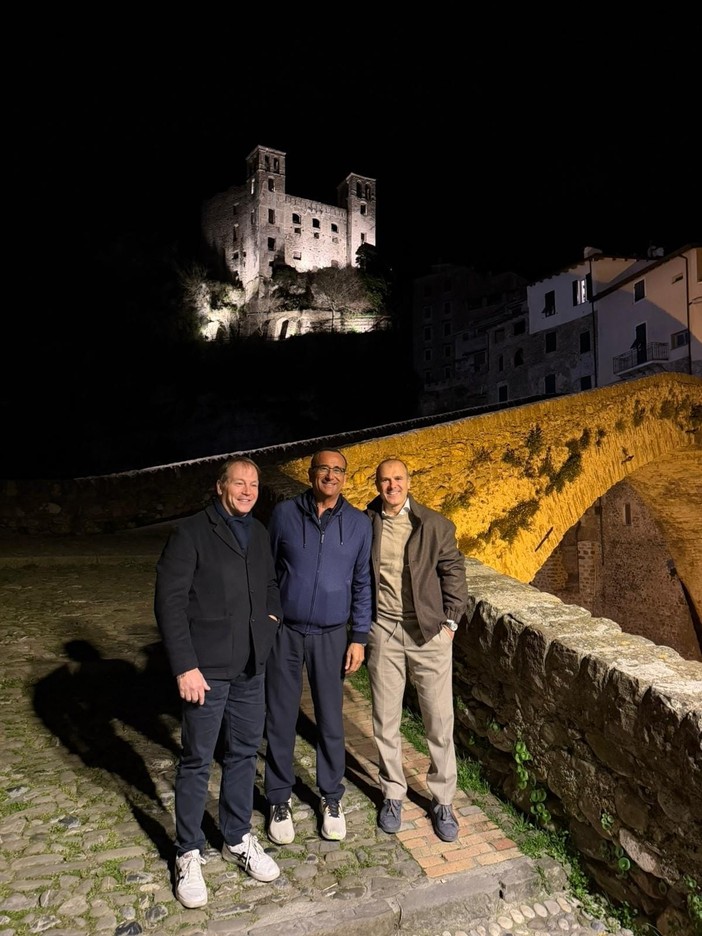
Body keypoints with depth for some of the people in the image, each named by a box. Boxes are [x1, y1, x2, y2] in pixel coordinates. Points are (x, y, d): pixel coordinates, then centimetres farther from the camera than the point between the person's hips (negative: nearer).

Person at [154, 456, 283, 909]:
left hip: (252, 667, 6)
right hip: (207, 668, -5)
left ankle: (239, 838, 37)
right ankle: (189, 853, 29)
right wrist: (185, 666, -15)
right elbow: (169, 601, -13)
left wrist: (274, 614, 4)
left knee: (244, 753, 17)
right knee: (197, 761, 9)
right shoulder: (191, 533, -11)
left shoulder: (260, 533, 6)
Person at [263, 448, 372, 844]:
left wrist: (359, 637, 1)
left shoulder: (359, 522, -2)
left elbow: (362, 584, 3)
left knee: (331, 720, 12)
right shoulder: (285, 513, -6)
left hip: (332, 635, 1)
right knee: (281, 720, 10)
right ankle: (280, 801, 30)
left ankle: (332, 799, 32)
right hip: (284, 632, 0)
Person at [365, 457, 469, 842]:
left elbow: (453, 573, 1)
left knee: (440, 721, 7)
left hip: (429, 632, -1)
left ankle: (442, 801, 26)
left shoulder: (436, 525, -5)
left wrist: (449, 623, -3)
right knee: (385, 720, 12)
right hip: (383, 631, 1)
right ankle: (392, 794, 33)